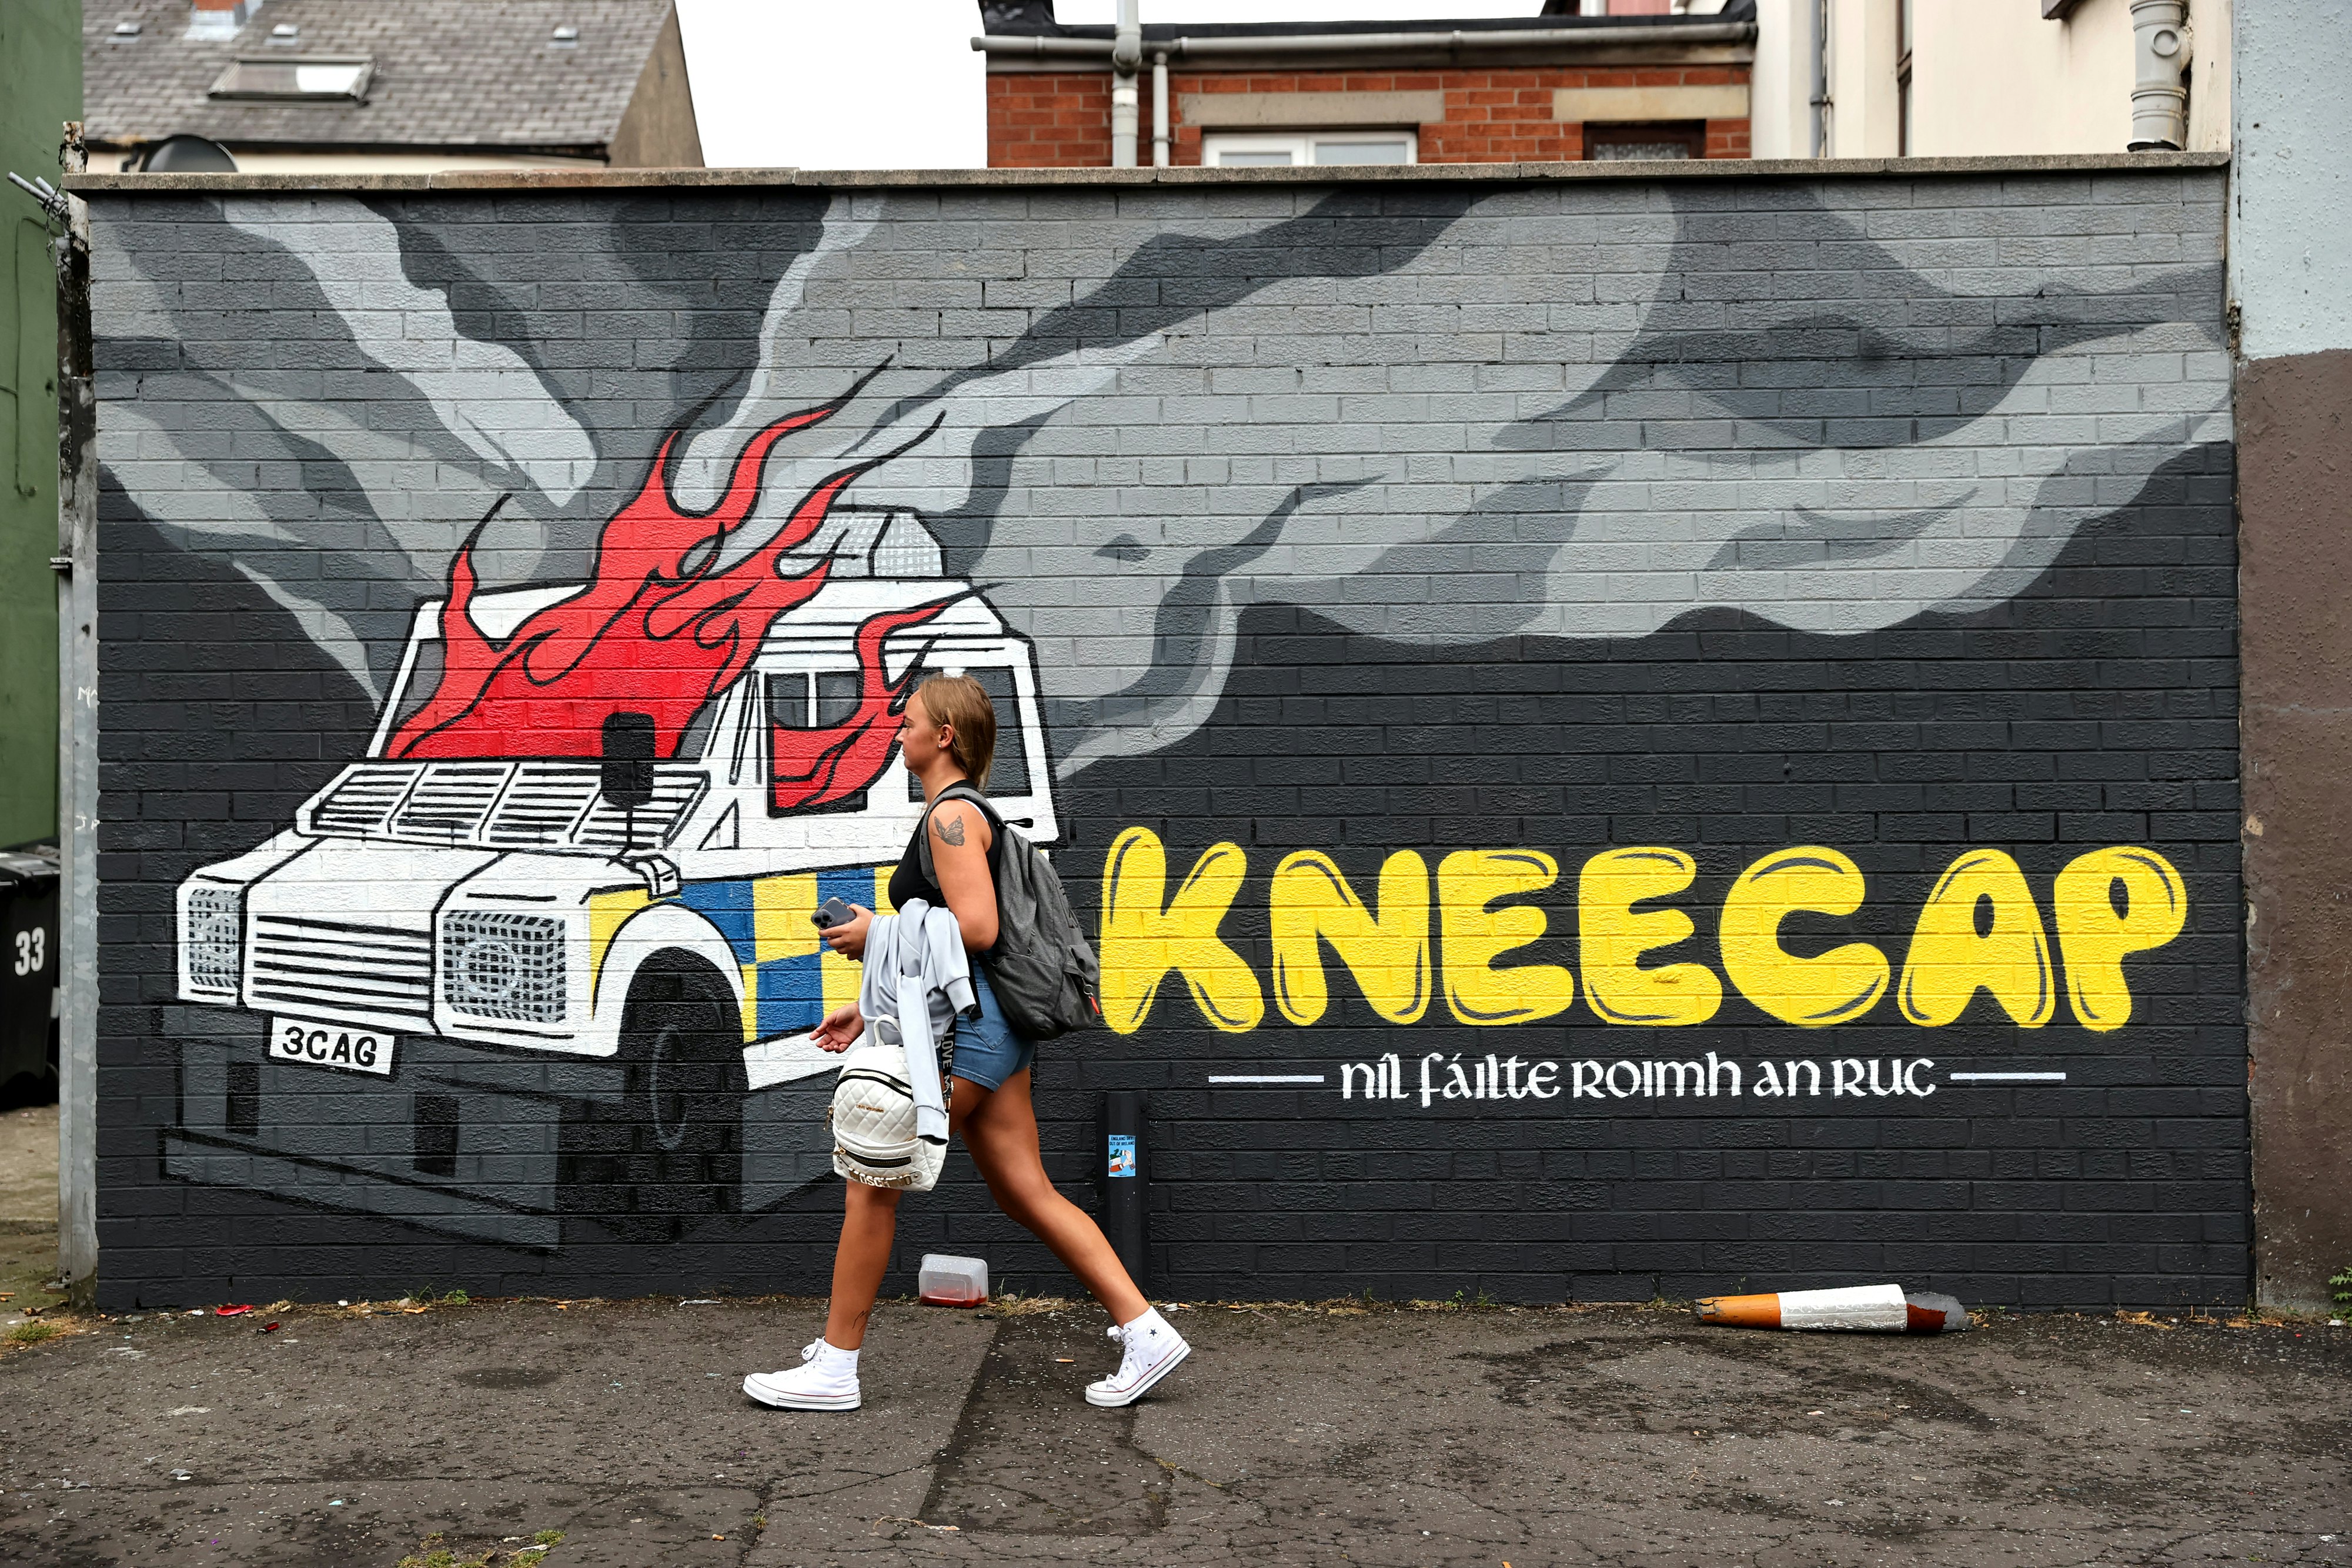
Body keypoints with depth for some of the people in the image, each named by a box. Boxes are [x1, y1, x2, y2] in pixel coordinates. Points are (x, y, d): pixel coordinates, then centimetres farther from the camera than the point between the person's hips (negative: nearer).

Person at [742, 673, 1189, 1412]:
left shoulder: (952, 817, -12)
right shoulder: (953, 817, 19)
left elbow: (975, 928, -23)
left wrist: (877, 934, -13)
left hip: (964, 1027, -10)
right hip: (985, 1025, 10)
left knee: (871, 1185, 0)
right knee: (1026, 1193, 9)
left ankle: (835, 1367, 9)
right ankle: (1144, 1330, 9)